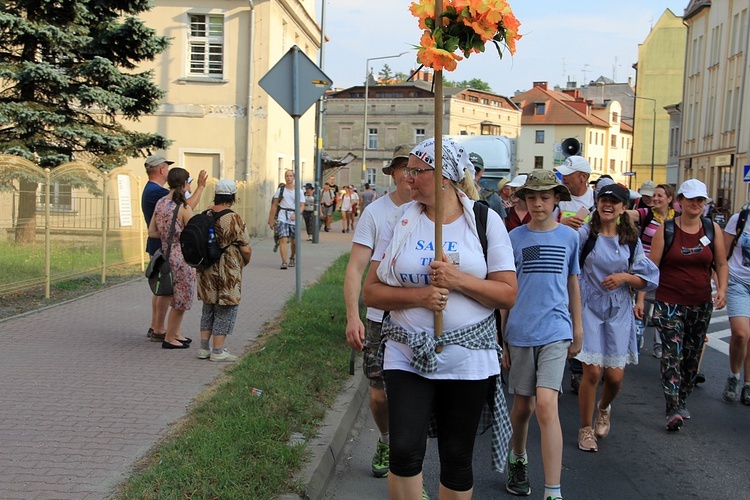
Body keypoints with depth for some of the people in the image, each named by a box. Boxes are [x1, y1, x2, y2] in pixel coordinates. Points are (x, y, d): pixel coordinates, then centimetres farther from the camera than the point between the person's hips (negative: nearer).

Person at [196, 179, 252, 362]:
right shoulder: (234, 220, -16)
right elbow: (246, 249, -13)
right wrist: (244, 262, 6)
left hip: (206, 271, 6)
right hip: (227, 274, -6)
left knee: (208, 309, 18)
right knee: (226, 311, 4)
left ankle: (204, 348, 21)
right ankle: (218, 351, 6)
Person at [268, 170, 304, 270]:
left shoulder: (299, 191, 5)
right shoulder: (280, 191, 7)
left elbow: (302, 206, 0)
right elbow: (274, 206, 11)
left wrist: (296, 214, -19)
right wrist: (271, 220, 8)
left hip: (294, 219, 1)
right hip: (283, 219, -1)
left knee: (294, 242, 9)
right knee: (283, 239, -16)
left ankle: (292, 258, 35)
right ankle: (284, 262, -19)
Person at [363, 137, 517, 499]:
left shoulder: (485, 221, -1)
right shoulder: (400, 220, 3)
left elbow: (508, 294, -4)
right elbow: (372, 291, 1)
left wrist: (458, 280, -18)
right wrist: (418, 295, -15)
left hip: (468, 358, 0)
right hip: (408, 356, 1)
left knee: (457, 458, 10)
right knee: (405, 450, -11)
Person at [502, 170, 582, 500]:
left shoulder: (569, 237, 5)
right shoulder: (514, 238, 3)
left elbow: (572, 284, 16)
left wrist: (577, 330, 18)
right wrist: (501, 337, 6)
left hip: (555, 331, -1)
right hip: (519, 333, 1)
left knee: (546, 405, -15)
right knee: (522, 405, 12)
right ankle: (518, 460, 40)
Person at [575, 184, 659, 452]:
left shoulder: (631, 240, 6)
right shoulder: (584, 233, -5)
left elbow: (649, 278, 6)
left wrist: (625, 277, -9)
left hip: (618, 311, 3)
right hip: (590, 308, -3)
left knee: (615, 375, 2)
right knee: (593, 371, -8)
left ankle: (604, 408, 38)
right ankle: (586, 429, 13)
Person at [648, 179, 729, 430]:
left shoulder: (713, 229, 5)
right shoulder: (666, 229, -3)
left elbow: (721, 264, 10)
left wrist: (722, 289, -7)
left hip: (701, 304, 4)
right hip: (669, 303, -4)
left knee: (692, 357, 11)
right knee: (672, 355, -12)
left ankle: (681, 401, 27)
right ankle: (673, 410, -13)